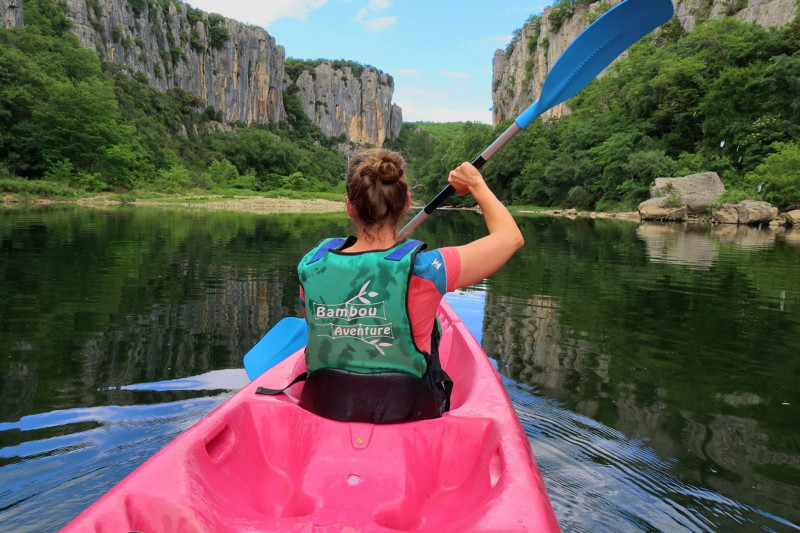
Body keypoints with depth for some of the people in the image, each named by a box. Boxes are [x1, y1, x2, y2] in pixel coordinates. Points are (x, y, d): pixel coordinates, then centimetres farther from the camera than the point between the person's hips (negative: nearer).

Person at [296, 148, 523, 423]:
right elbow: (510, 236, -10)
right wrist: (477, 184, 5)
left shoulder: (310, 265, -13)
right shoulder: (423, 269, -24)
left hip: (322, 408, 3)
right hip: (405, 413, -3)